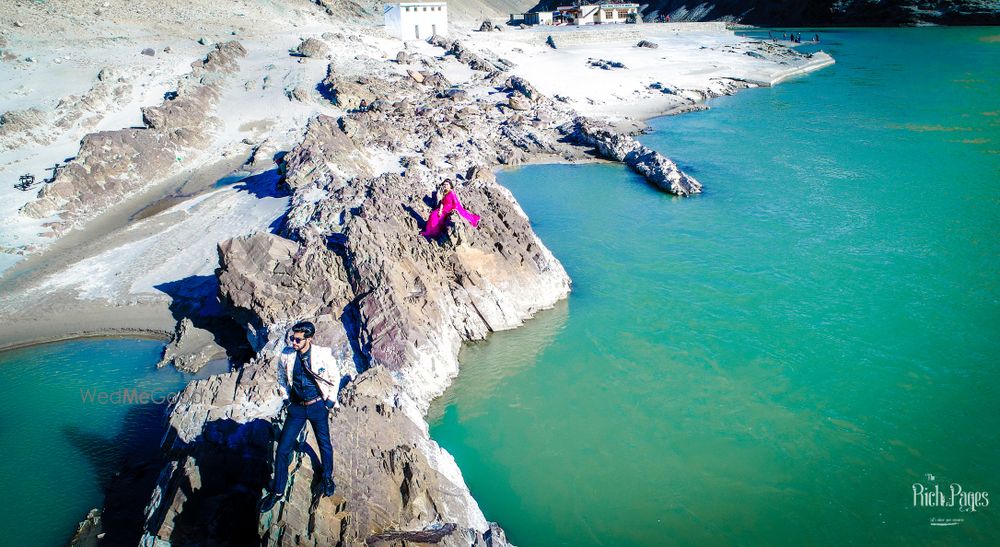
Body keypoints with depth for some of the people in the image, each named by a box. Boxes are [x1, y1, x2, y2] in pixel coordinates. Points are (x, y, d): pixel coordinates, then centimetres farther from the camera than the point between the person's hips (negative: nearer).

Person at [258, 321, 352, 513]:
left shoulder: (323, 354, -19)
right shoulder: (286, 355, -11)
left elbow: (335, 377, -4)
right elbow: (281, 377, 10)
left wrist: (330, 401, -1)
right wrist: (287, 397, 8)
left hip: (318, 406, -2)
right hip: (296, 407, 2)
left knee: (324, 444, 15)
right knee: (283, 449, 1)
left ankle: (328, 477, 42)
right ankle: (277, 491, 17)